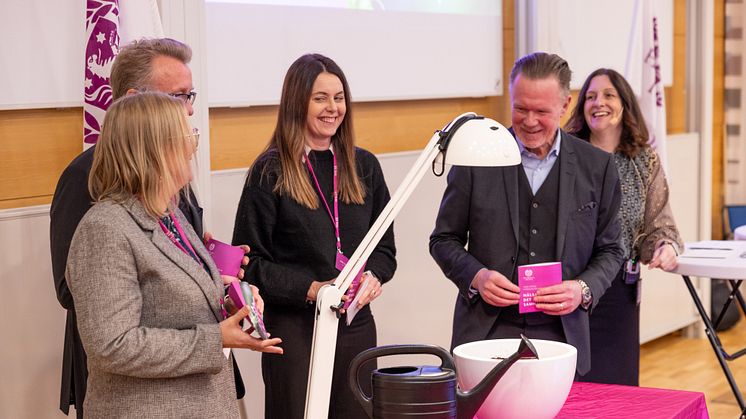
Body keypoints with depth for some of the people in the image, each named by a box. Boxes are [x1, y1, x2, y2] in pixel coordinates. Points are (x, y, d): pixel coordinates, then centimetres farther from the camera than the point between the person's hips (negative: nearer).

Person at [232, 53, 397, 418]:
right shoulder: (270, 172, -5)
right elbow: (251, 262, -6)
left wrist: (372, 277, -7)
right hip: (294, 329, -4)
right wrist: (311, 289, -17)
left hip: (356, 325, 5)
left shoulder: (363, 166, 10)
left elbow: (385, 248, 14)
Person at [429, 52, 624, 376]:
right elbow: (444, 240, 6)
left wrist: (583, 290, -9)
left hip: (561, 335, 1)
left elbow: (609, 250, 11)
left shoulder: (596, 167, 4)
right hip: (485, 335, -1)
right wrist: (476, 276, -12)